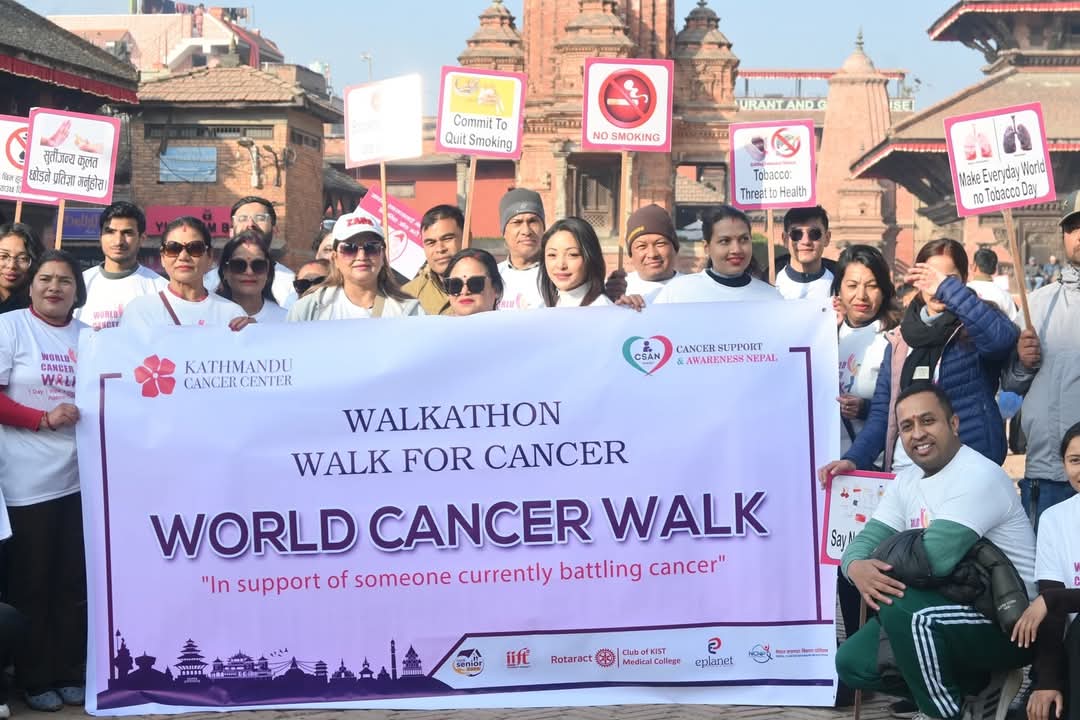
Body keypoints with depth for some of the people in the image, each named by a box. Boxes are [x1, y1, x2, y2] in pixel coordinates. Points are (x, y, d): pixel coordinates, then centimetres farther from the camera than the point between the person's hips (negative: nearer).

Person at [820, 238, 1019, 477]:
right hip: (902, 470, 4)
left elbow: (1003, 337, -23)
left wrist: (947, 287, -22)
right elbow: (882, 411, 12)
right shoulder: (900, 338, 15)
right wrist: (853, 459, -2)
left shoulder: (975, 328, 2)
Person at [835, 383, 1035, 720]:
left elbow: (934, 557, -30)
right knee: (853, 663, 0)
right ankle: (984, 685, 10)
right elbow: (867, 540, 2)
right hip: (942, 612, 9)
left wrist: (878, 564, -11)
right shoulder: (905, 481, 9)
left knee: (899, 603, -32)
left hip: (1009, 621, -9)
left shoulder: (978, 476, -20)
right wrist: (857, 568, -24)